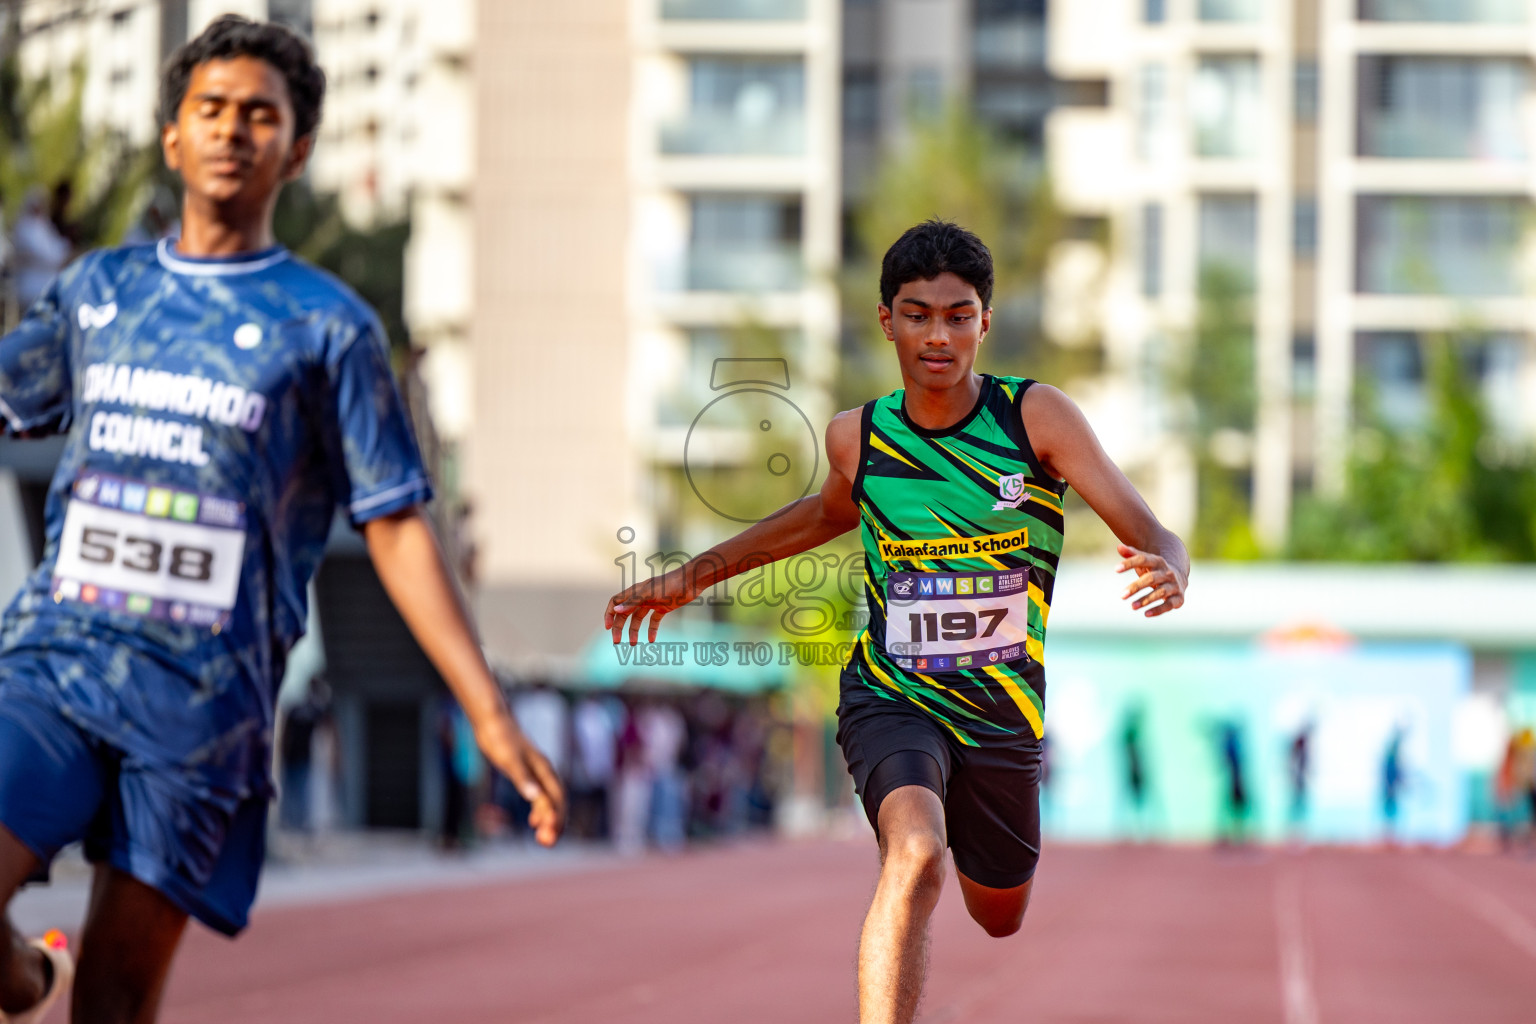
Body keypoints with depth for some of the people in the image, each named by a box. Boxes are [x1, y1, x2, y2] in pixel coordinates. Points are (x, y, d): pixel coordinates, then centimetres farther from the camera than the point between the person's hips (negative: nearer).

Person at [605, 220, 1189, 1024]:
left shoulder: (1037, 416, -13)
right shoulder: (857, 436, -6)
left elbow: (1151, 537, -17)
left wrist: (1165, 571, -42)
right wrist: (697, 574, 19)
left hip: (1005, 713, 2)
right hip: (891, 703, -1)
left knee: (1000, 919, 21)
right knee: (917, 858, -33)